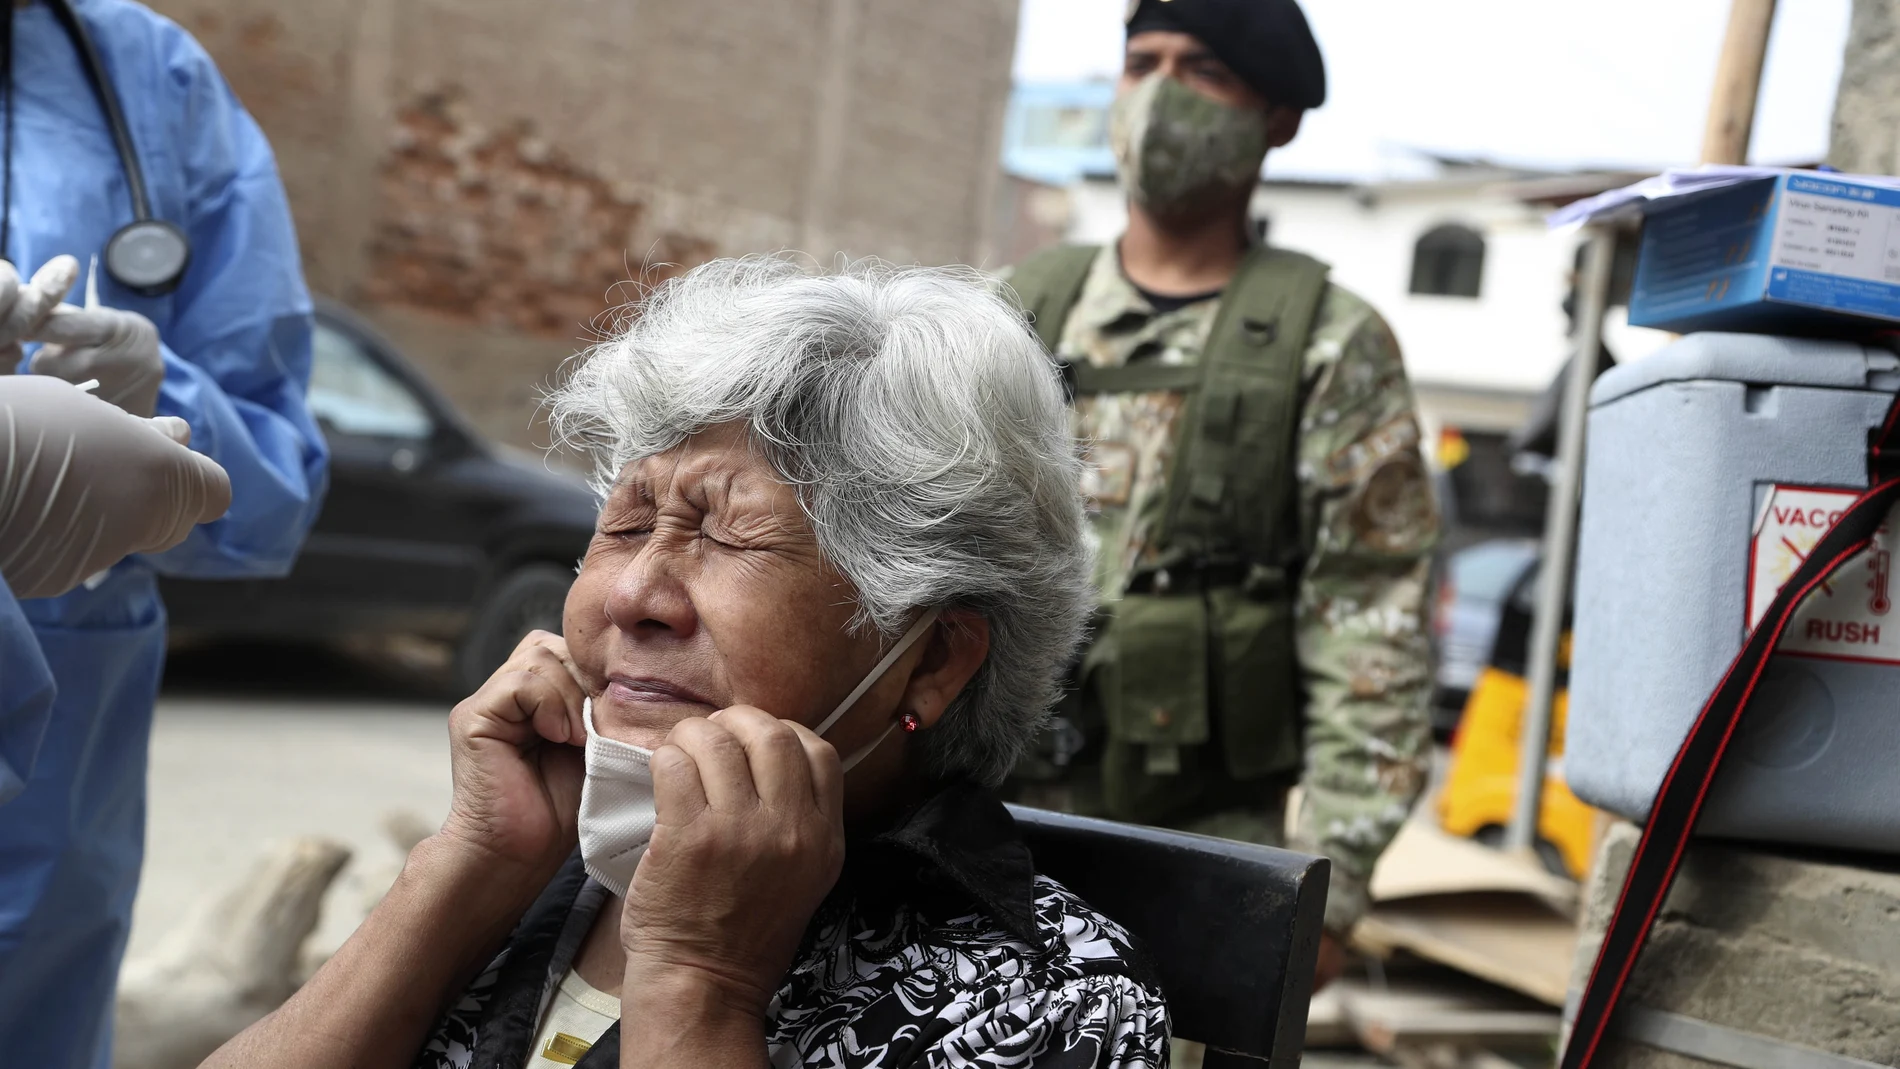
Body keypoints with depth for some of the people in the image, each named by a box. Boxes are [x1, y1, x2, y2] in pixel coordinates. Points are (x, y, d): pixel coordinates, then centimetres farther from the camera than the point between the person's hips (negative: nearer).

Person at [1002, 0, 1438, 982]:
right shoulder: (1022, 311, 11)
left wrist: (1331, 876, -11)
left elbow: (1372, 628, -5)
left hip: (1206, 836, -3)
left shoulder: (1331, 346, -1)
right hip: (996, 814, 4)